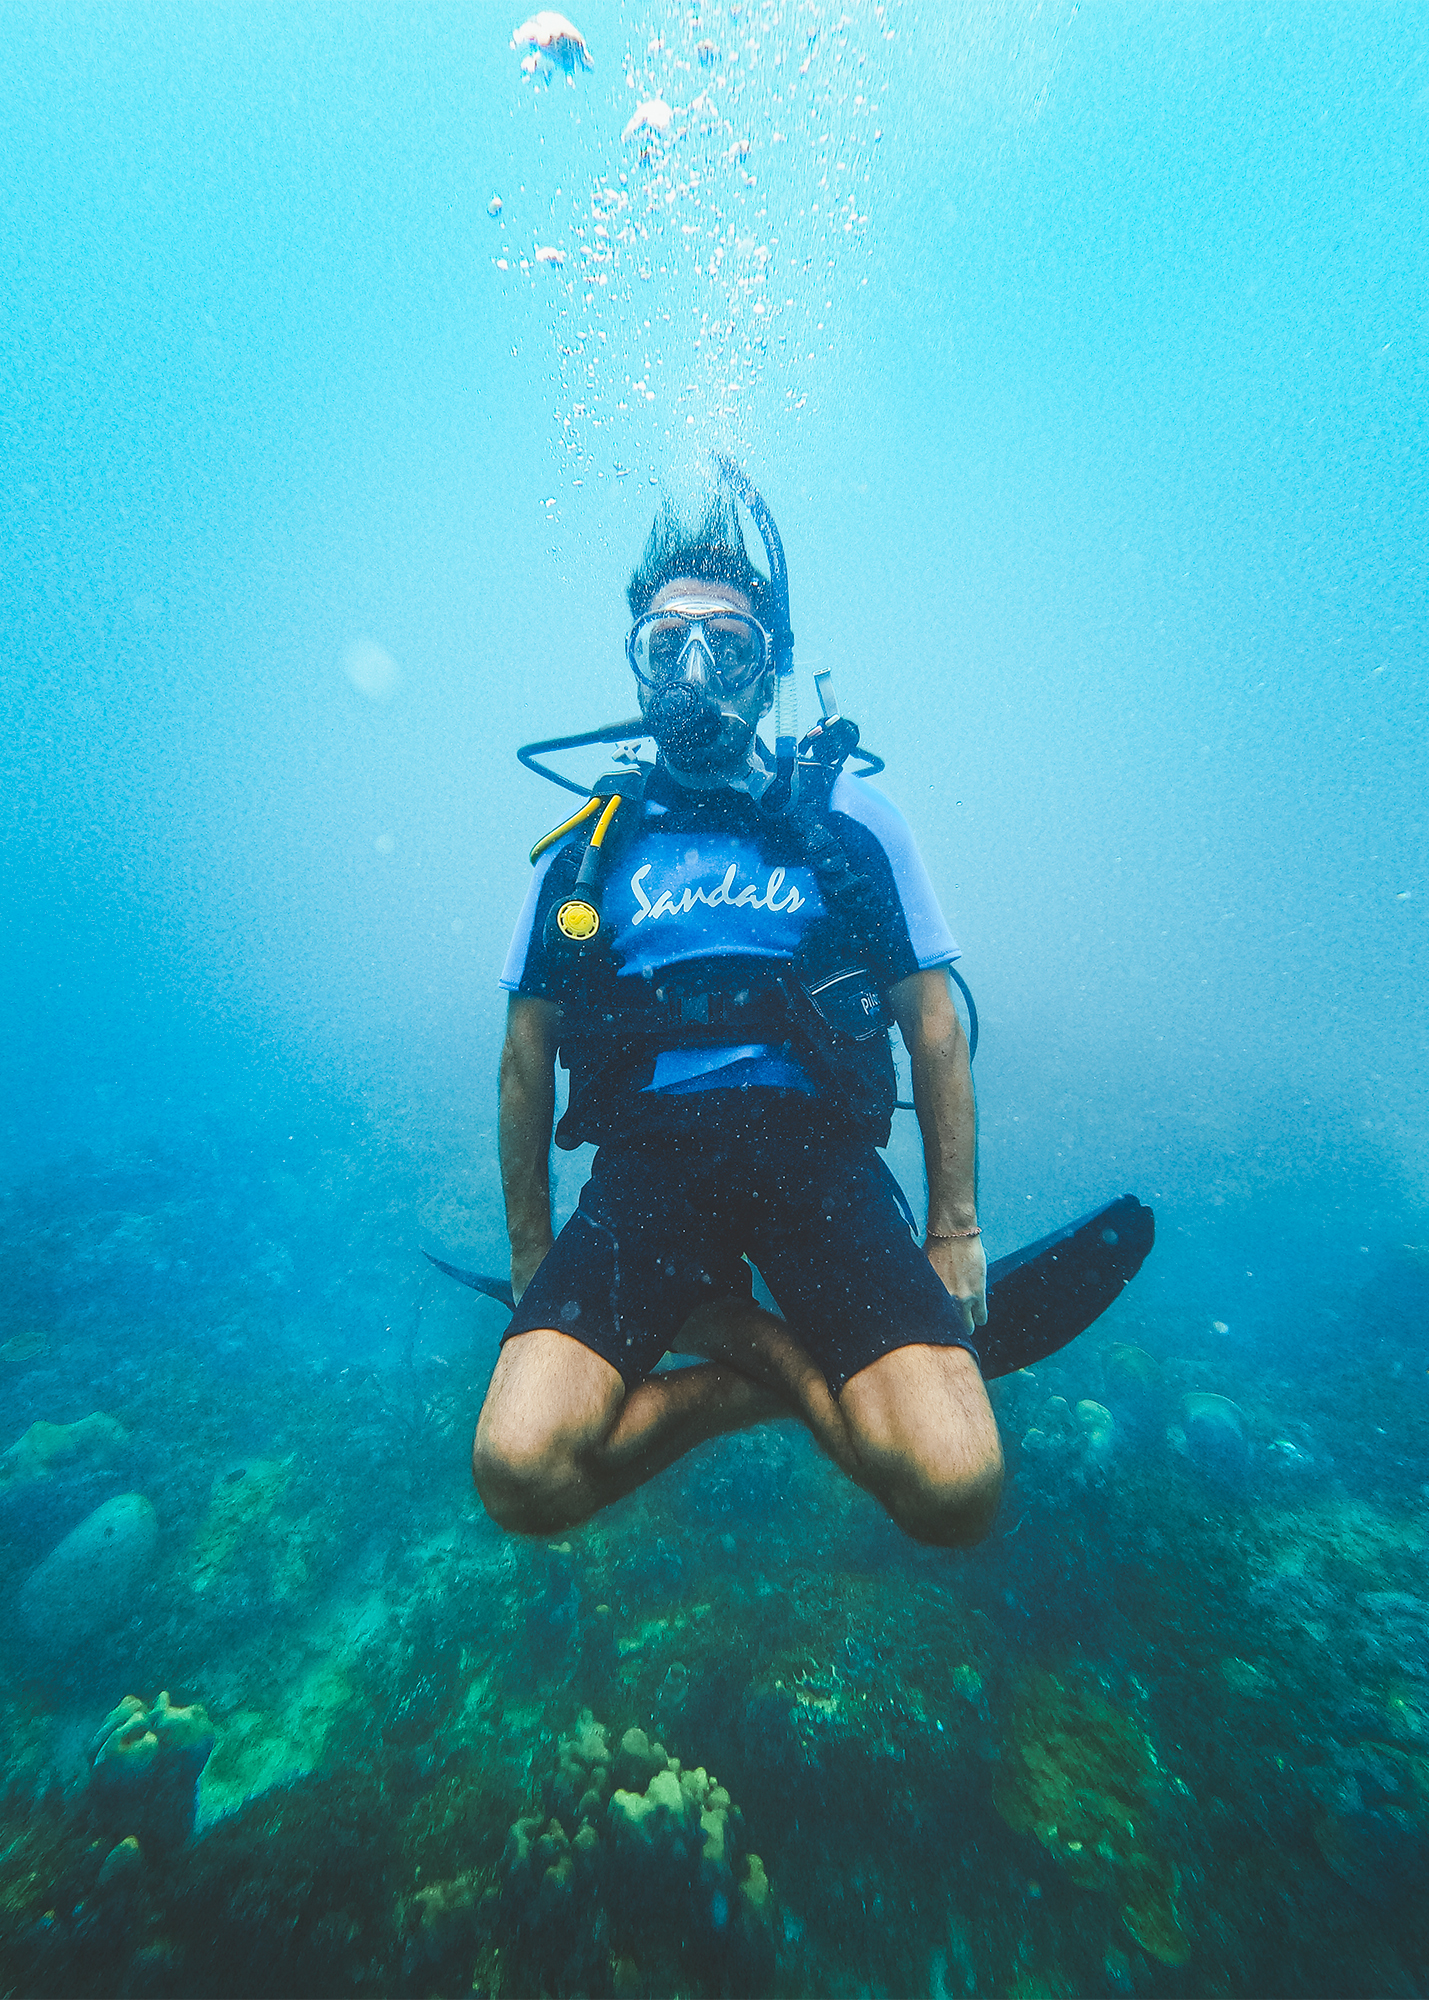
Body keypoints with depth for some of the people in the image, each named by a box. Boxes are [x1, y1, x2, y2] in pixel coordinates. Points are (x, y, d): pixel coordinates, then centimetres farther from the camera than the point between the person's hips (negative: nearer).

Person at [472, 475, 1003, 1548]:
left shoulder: (850, 821, 11)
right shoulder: (586, 848, 12)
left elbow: (936, 1028, 11)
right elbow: (527, 1060, 14)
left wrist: (956, 1225, 4)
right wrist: (532, 1261, 13)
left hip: (816, 1145, 0)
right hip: (648, 1153, 2)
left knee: (956, 1486, -20)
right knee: (522, 1467, -20)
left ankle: (739, 1340, 6)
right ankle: (799, 1362, 2)